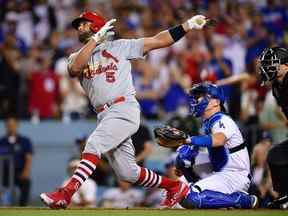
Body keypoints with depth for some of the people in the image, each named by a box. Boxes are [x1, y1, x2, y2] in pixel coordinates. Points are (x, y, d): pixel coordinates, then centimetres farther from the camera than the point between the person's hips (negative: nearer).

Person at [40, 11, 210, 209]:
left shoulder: (119, 47, 10)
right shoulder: (76, 57, 19)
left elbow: (158, 41, 6)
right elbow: (74, 69, -6)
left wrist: (189, 25, -2)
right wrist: (96, 39, -8)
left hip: (125, 109, -6)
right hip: (104, 117, 6)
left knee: (94, 143, -28)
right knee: (127, 173, 3)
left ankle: (66, 194, -38)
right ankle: (175, 187, 21)